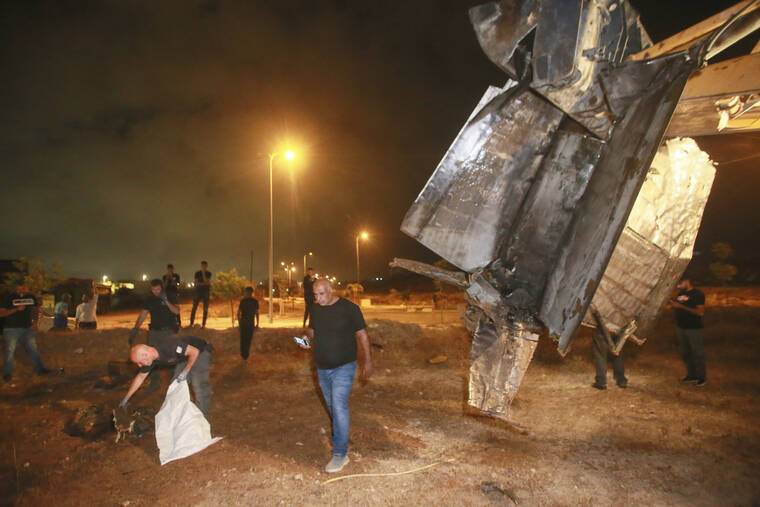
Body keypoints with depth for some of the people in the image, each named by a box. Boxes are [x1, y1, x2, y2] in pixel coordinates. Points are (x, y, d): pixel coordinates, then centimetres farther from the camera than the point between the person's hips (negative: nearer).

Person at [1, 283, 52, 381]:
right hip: (12, 329, -3)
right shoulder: (10, 298, -6)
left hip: (27, 328, 3)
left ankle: (39, 369, 10)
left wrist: (35, 322, 2)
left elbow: (35, 310, 17)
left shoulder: (31, 297, 6)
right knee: (10, 351, 2)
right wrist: (16, 309, -20)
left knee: (33, 349, 4)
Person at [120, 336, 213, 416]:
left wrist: (185, 371, -23)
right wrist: (125, 399, 11)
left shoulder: (169, 346, -36)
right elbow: (140, 377, 6)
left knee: (199, 386, -14)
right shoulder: (151, 359, -10)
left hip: (200, 352, -8)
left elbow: (195, 352, -29)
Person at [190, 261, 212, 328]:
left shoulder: (208, 273, 5)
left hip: (206, 292, 0)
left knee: (205, 309, -1)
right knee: (194, 307, -5)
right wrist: (204, 283, -14)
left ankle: (204, 324, 4)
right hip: (198, 291, 0)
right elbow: (196, 283, 0)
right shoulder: (197, 273, 7)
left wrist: (203, 273, -12)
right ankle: (191, 323, 2)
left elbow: (206, 281, -11)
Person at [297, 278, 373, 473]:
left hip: (343, 367, -6)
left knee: (339, 406, -13)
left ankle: (340, 454, -6)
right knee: (331, 405, 19)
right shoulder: (315, 309, 3)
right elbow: (311, 329, 18)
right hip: (322, 368, 6)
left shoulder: (349, 308, -14)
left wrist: (368, 361, -7)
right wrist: (307, 337, -6)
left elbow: (362, 335, -8)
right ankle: (340, 434, 42)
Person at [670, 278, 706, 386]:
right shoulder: (680, 294, 12)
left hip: (694, 329, -7)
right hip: (681, 328, 8)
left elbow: (700, 312, -20)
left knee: (697, 353, 1)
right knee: (685, 353, 13)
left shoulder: (698, 294, -10)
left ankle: (702, 377, 13)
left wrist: (681, 306, -24)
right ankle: (692, 375, 25)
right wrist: (673, 305, -1)